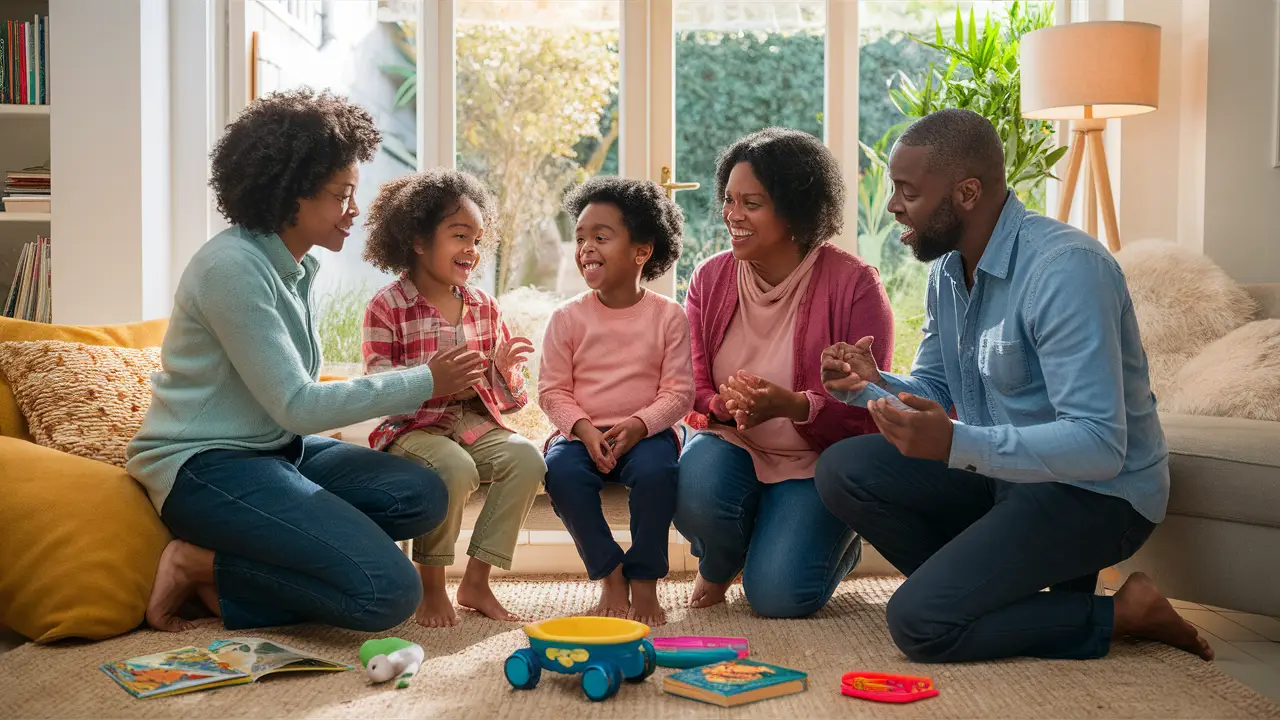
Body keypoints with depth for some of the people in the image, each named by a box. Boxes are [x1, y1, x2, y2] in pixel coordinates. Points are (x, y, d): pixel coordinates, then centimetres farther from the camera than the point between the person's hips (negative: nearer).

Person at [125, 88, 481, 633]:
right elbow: (295, 405, -20)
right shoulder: (233, 267, -18)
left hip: (278, 447, 10)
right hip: (206, 466, -9)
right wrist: (424, 384, -13)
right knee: (389, 592, -22)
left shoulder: (298, 266, 10)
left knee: (423, 496, -10)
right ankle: (202, 565, -6)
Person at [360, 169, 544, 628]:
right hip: (412, 427, -5)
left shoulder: (484, 306, 12)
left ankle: (476, 580, -12)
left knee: (527, 458, -23)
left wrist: (504, 367, -8)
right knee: (455, 468, -35)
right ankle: (431, 586, -11)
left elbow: (509, 396, 17)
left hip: (474, 421, 5)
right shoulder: (387, 307, -4)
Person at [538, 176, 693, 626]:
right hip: (582, 433, 1)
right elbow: (552, 390, 1)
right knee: (561, 470, -31)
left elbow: (678, 391, -3)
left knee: (656, 469, -34)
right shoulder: (568, 318, 3)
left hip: (646, 433, -1)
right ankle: (609, 574, -10)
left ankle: (644, 579, -11)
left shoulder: (668, 316, 0)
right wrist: (583, 429, -16)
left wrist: (639, 425, -20)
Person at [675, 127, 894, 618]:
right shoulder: (710, 279, 0)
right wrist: (725, 404, -23)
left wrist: (792, 405, -32)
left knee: (779, 595, -21)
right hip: (733, 447, 3)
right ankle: (717, 565, 5)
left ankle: (837, 543, 18)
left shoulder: (854, 284, -13)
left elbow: (867, 408, -13)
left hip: (816, 464, -2)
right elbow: (693, 389, 1)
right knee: (698, 487, -34)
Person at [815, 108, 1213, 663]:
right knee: (843, 470, -7)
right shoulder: (949, 268, 4)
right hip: (1005, 471, 9)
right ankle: (986, 588, -1)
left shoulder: (1066, 268, -25)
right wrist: (871, 384, -10)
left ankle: (1122, 614, -3)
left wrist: (957, 443, -40)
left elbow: (1100, 446, -30)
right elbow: (934, 391, 13)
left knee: (919, 621, -21)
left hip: (1097, 490, -8)